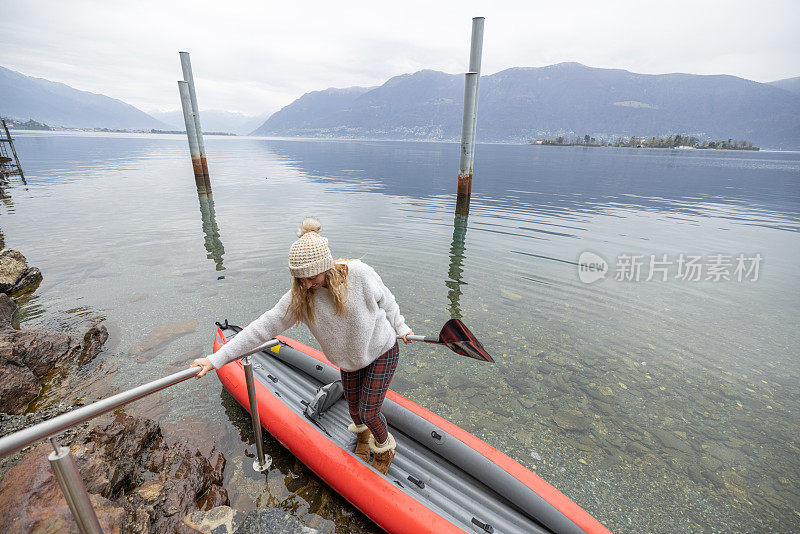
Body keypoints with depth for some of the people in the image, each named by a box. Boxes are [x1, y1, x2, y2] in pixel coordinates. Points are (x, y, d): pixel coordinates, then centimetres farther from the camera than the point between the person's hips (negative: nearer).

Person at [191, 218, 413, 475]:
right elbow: (266, 325, -19)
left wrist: (400, 328, 1)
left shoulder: (360, 273, -30)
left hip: (381, 351, -3)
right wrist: (217, 358, -19)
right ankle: (362, 435, 55)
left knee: (368, 412, -1)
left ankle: (385, 448, 34)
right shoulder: (299, 296, -21)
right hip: (349, 358, 4)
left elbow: (386, 300, -10)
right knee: (354, 407, 18)